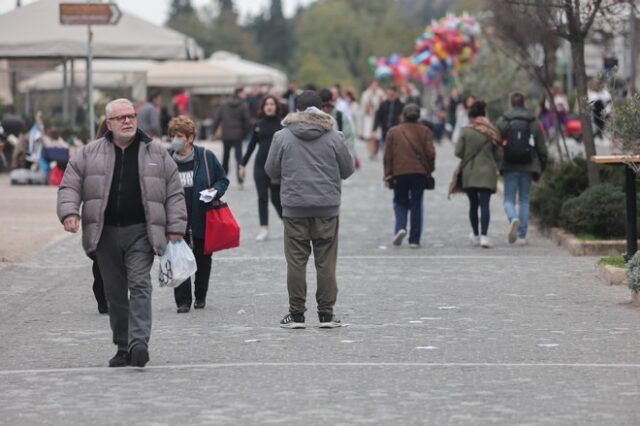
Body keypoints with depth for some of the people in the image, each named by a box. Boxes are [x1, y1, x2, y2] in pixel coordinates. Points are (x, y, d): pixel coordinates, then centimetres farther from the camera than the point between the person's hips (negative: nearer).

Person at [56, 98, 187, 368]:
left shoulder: (156, 154, 6)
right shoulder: (90, 154, 8)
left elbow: (174, 193, 7)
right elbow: (70, 185, 7)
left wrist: (175, 228, 0)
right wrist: (69, 212, -11)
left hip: (141, 232, -2)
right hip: (105, 233, 2)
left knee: (140, 285, -14)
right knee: (114, 292, 6)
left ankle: (139, 343, -22)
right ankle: (123, 348, 15)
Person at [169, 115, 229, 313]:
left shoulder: (206, 157, -2)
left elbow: (223, 180, 8)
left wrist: (215, 191, -14)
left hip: (202, 218, 0)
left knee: (202, 258, 11)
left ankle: (200, 297, 26)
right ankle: (183, 300, -4)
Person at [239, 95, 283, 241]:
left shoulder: (282, 124, -2)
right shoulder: (258, 125, 7)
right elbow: (251, 146, 12)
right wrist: (243, 164, 11)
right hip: (260, 165, 3)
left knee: (276, 198, 2)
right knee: (262, 198, 0)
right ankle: (264, 229, 3)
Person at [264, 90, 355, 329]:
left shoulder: (282, 137, -2)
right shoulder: (333, 137, 0)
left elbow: (271, 171, 4)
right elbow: (347, 169, 8)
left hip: (294, 208, 0)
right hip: (327, 207, 1)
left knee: (296, 262, 4)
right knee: (326, 262, 5)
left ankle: (296, 314, 4)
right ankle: (326, 314, 6)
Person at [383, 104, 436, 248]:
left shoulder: (393, 132, 4)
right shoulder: (424, 131, 2)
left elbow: (387, 155, 2)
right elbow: (430, 152, -4)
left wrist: (388, 174, 6)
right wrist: (430, 169, 10)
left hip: (399, 173, 0)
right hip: (419, 172, 0)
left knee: (400, 202, 14)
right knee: (416, 205, 5)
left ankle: (400, 227, -13)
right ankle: (414, 239, 3)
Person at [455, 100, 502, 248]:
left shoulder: (465, 131, -5)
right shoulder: (491, 132, 0)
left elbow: (458, 152, -6)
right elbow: (498, 154, 2)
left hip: (469, 173, 0)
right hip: (487, 173, 0)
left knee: (473, 204, 14)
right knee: (485, 204, -5)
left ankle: (476, 235, 24)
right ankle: (484, 235, -19)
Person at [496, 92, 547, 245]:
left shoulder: (502, 121, -1)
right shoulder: (533, 122, 5)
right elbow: (541, 148, 7)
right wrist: (541, 168, 15)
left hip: (510, 167, -2)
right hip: (527, 168, 2)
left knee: (509, 199, 5)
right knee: (524, 200, 10)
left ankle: (513, 219, -27)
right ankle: (522, 235, 8)